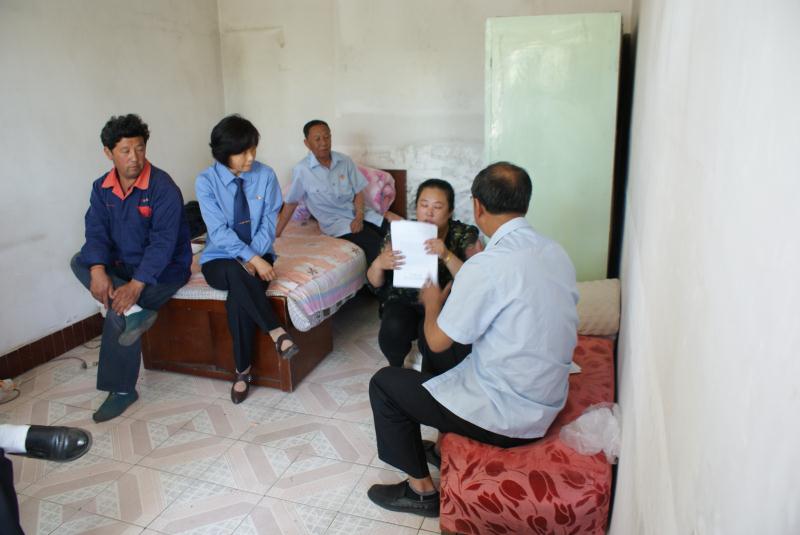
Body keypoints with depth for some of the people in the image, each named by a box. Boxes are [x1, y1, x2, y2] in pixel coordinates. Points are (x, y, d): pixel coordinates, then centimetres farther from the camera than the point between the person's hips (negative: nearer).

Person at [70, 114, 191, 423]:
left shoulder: (163, 187, -19)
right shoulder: (102, 188, 1)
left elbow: (163, 242, -25)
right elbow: (97, 232, -7)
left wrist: (136, 284, -35)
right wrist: (98, 270, -27)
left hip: (164, 267, -7)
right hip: (124, 264, 7)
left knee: (117, 313, -23)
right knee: (79, 261, -13)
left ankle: (122, 391, -7)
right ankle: (134, 312, -27)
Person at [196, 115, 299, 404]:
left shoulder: (265, 174, -6)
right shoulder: (206, 181, -11)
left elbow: (269, 222, -6)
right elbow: (219, 231, -18)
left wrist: (255, 257, -22)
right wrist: (251, 259, -30)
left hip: (257, 255, 1)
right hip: (219, 259, -1)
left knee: (238, 298, -31)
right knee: (236, 274, -38)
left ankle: (243, 371, -17)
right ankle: (276, 332, -25)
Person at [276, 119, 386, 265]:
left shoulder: (345, 161, 0)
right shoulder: (301, 170, -10)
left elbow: (358, 192, 5)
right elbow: (290, 203, 0)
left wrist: (359, 216, -13)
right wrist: (275, 235, 1)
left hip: (359, 214, 5)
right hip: (335, 222, -4)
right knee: (373, 244, -28)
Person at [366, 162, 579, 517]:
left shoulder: (488, 265, -25)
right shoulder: (556, 253, -1)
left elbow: (437, 340, -15)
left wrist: (432, 301, 6)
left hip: (508, 418, -8)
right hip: (547, 404, 8)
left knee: (384, 383, 5)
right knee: (456, 357, 29)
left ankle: (421, 489, 17)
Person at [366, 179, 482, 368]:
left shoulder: (465, 235, -9)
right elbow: (375, 283, -2)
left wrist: (447, 256, -36)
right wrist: (378, 264, -26)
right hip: (404, 301, 1)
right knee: (393, 329, -30)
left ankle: (430, 373, 0)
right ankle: (395, 369, 2)